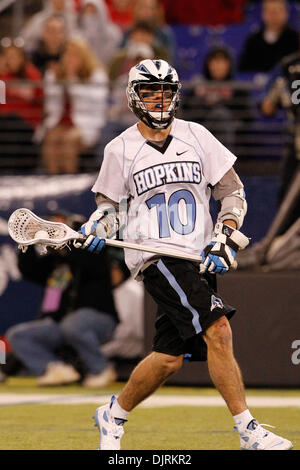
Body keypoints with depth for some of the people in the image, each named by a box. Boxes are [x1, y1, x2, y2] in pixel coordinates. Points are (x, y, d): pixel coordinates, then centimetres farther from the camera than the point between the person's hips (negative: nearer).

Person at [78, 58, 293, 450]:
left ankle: (113, 417, 29)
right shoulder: (120, 150, 4)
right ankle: (249, 432, -20)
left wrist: (225, 240, -4)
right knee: (218, 331, -21)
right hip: (155, 257, -4)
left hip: (197, 257, 4)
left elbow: (233, 192, 10)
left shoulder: (197, 137, 8)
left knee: (169, 358, 5)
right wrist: (98, 228, -7)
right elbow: (110, 205, 15)